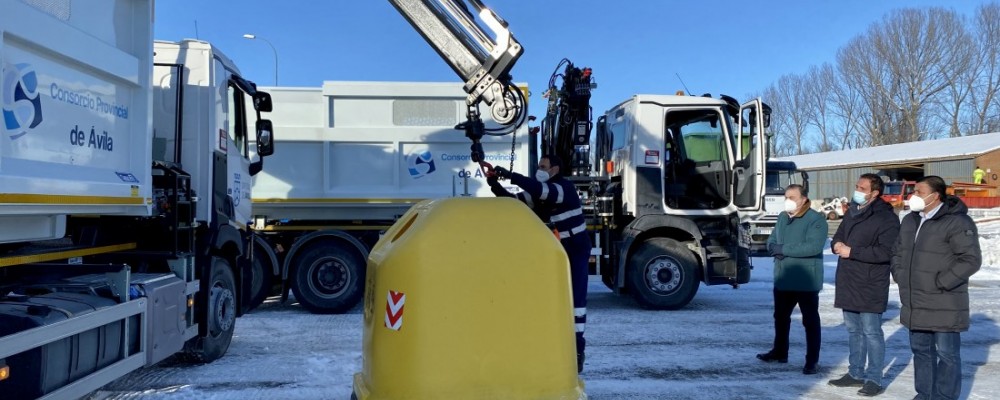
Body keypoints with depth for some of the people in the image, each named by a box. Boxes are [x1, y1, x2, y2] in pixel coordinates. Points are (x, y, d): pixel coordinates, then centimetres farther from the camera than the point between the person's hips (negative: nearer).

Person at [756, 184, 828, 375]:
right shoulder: (782, 217, 11)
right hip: (783, 279, 8)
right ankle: (779, 352, 36)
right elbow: (771, 242, 14)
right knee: (781, 317, 20)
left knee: (810, 321, 4)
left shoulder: (816, 220, -14)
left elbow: (814, 246, -26)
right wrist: (775, 248, -11)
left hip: (806, 281, -8)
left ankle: (812, 361, 12)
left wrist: (783, 249, -21)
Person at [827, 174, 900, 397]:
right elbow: (838, 237, 22)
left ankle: (874, 379, 8)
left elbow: (886, 252, -21)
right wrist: (837, 245, -3)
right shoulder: (852, 213, 15)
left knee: (871, 332, -1)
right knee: (853, 330, 15)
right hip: (848, 283, 8)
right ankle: (855, 373, 25)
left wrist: (852, 251, -18)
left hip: (870, 286, -8)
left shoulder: (886, 218, -11)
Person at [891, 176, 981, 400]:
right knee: (921, 350, 17)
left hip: (944, 305, -8)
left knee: (947, 353, 2)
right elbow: (898, 251, 23)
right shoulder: (910, 220, 12)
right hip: (915, 304, 8)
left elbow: (971, 259, -17)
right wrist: (899, 275, 9)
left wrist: (942, 283, -17)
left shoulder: (957, 222, -13)